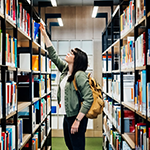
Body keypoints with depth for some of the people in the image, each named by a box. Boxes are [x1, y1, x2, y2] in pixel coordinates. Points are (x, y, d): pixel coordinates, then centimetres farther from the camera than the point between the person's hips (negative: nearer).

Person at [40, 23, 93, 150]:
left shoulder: (80, 75, -18)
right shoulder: (65, 69, 7)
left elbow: (89, 99, -24)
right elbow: (53, 55, 15)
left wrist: (77, 121, -25)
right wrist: (45, 35, 14)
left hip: (76, 117, -9)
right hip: (67, 116, 9)